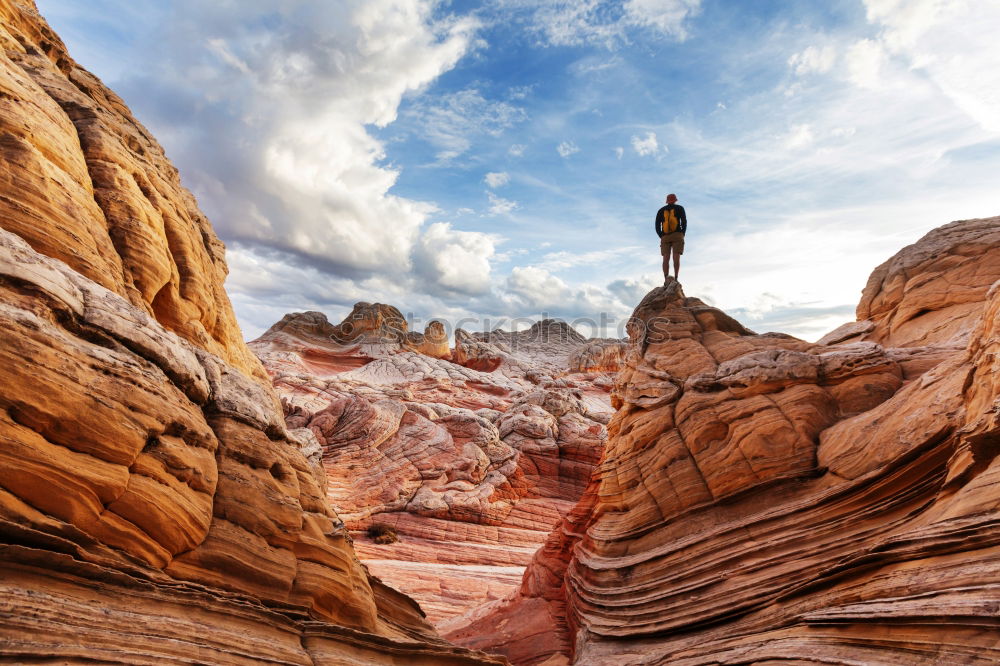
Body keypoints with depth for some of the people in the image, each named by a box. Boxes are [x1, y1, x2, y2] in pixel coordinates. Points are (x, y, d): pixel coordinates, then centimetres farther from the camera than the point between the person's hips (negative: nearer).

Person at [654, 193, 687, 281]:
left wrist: (662, 237, 8)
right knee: (676, 258, -9)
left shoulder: (661, 210, 14)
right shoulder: (679, 208, 8)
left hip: (665, 237, 1)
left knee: (666, 259, -9)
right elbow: (684, 221, -4)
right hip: (677, 236, -1)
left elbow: (657, 225, 6)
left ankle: (666, 280, -24)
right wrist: (682, 235, 2)